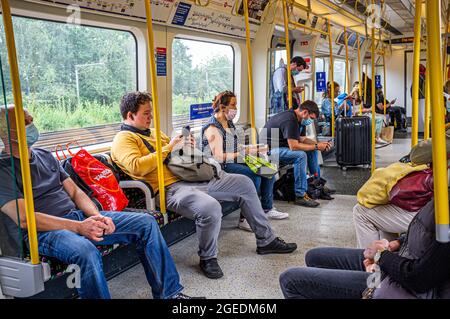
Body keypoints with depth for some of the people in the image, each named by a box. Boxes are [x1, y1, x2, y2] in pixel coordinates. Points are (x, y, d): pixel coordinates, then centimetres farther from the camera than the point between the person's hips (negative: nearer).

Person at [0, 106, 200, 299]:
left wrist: (96, 216, -4)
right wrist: (78, 227, -21)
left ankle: (170, 294, 1)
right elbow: (24, 218, -16)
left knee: (146, 223, -5)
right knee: (87, 251, -41)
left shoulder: (45, 156, 18)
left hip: (79, 217, 7)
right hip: (44, 231, -7)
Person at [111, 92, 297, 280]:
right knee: (211, 207, -37)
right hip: (170, 188, -10)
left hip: (189, 176, 10)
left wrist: (184, 145, 8)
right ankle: (207, 258, -7)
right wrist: (168, 148, -14)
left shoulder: (153, 132, 23)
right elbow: (136, 167, -23)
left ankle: (266, 240, 19)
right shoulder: (124, 139, -4)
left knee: (244, 183, 8)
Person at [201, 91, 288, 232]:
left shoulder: (229, 122, 13)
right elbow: (219, 157, -22)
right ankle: (245, 218, -22)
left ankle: (267, 209, 11)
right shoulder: (213, 128, -16)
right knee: (254, 175, -28)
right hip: (221, 167, -9)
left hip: (234, 161, 10)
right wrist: (243, 153, -19)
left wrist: (251, 148, 6)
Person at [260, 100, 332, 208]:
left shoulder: (292, 116, 12)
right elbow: (293, 146, -25)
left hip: (276, 148, 11)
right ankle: (300, 196, -21)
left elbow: (300, 139, 18)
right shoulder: (290, 120, -21)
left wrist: (318, 143, 5)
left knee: (310, 152, 6)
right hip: (268, 150, -11)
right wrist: (316, 146, -16)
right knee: (300, 155, -28)